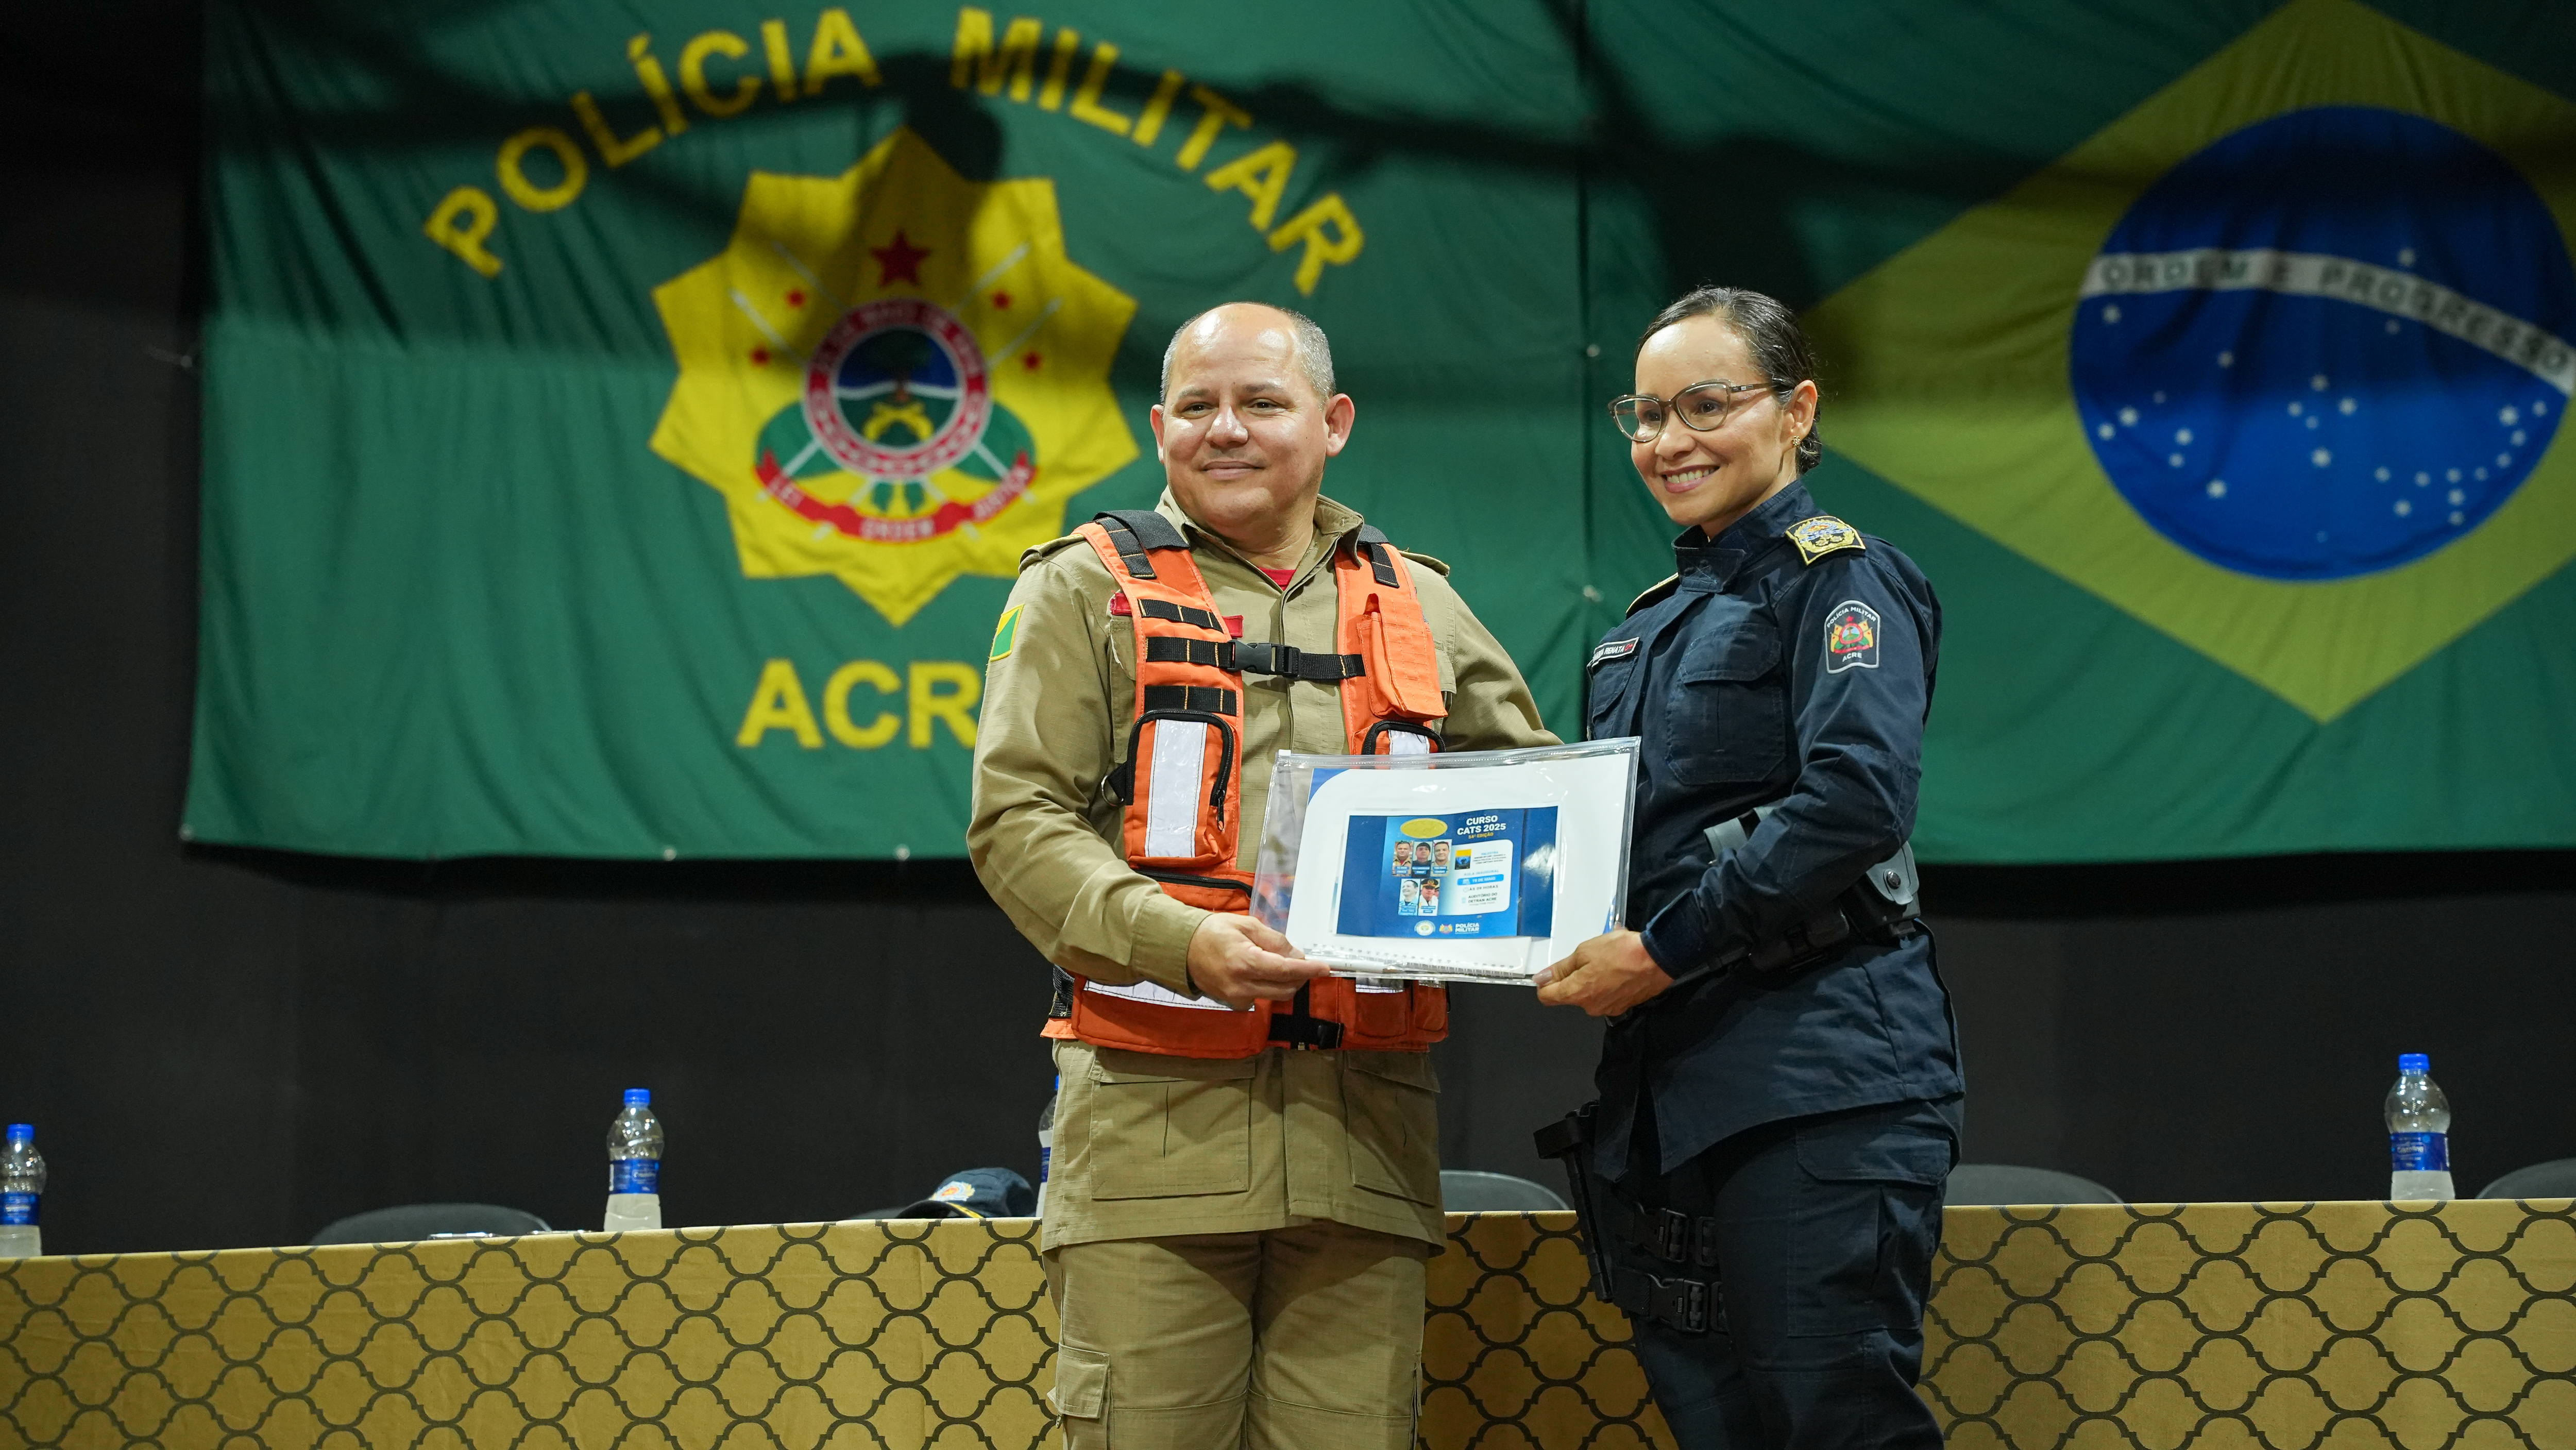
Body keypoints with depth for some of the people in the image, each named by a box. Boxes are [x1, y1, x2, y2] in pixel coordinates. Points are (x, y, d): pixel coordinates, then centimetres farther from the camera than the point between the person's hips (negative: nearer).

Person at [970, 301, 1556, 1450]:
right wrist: (1183, 941, -18)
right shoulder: (1089, 589, 7)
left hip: (1365, 1126, 3)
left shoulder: (1417, 606, 18)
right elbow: (1016, 821, -2)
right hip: (1156, 1119, -3)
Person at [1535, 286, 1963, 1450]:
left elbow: (1856, 798, -17)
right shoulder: (1656, 621, 21)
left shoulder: (1842, 579, -3)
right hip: (1668, 1081, 8)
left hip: (1816, 1073, -8)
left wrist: (1663, 951, -18)